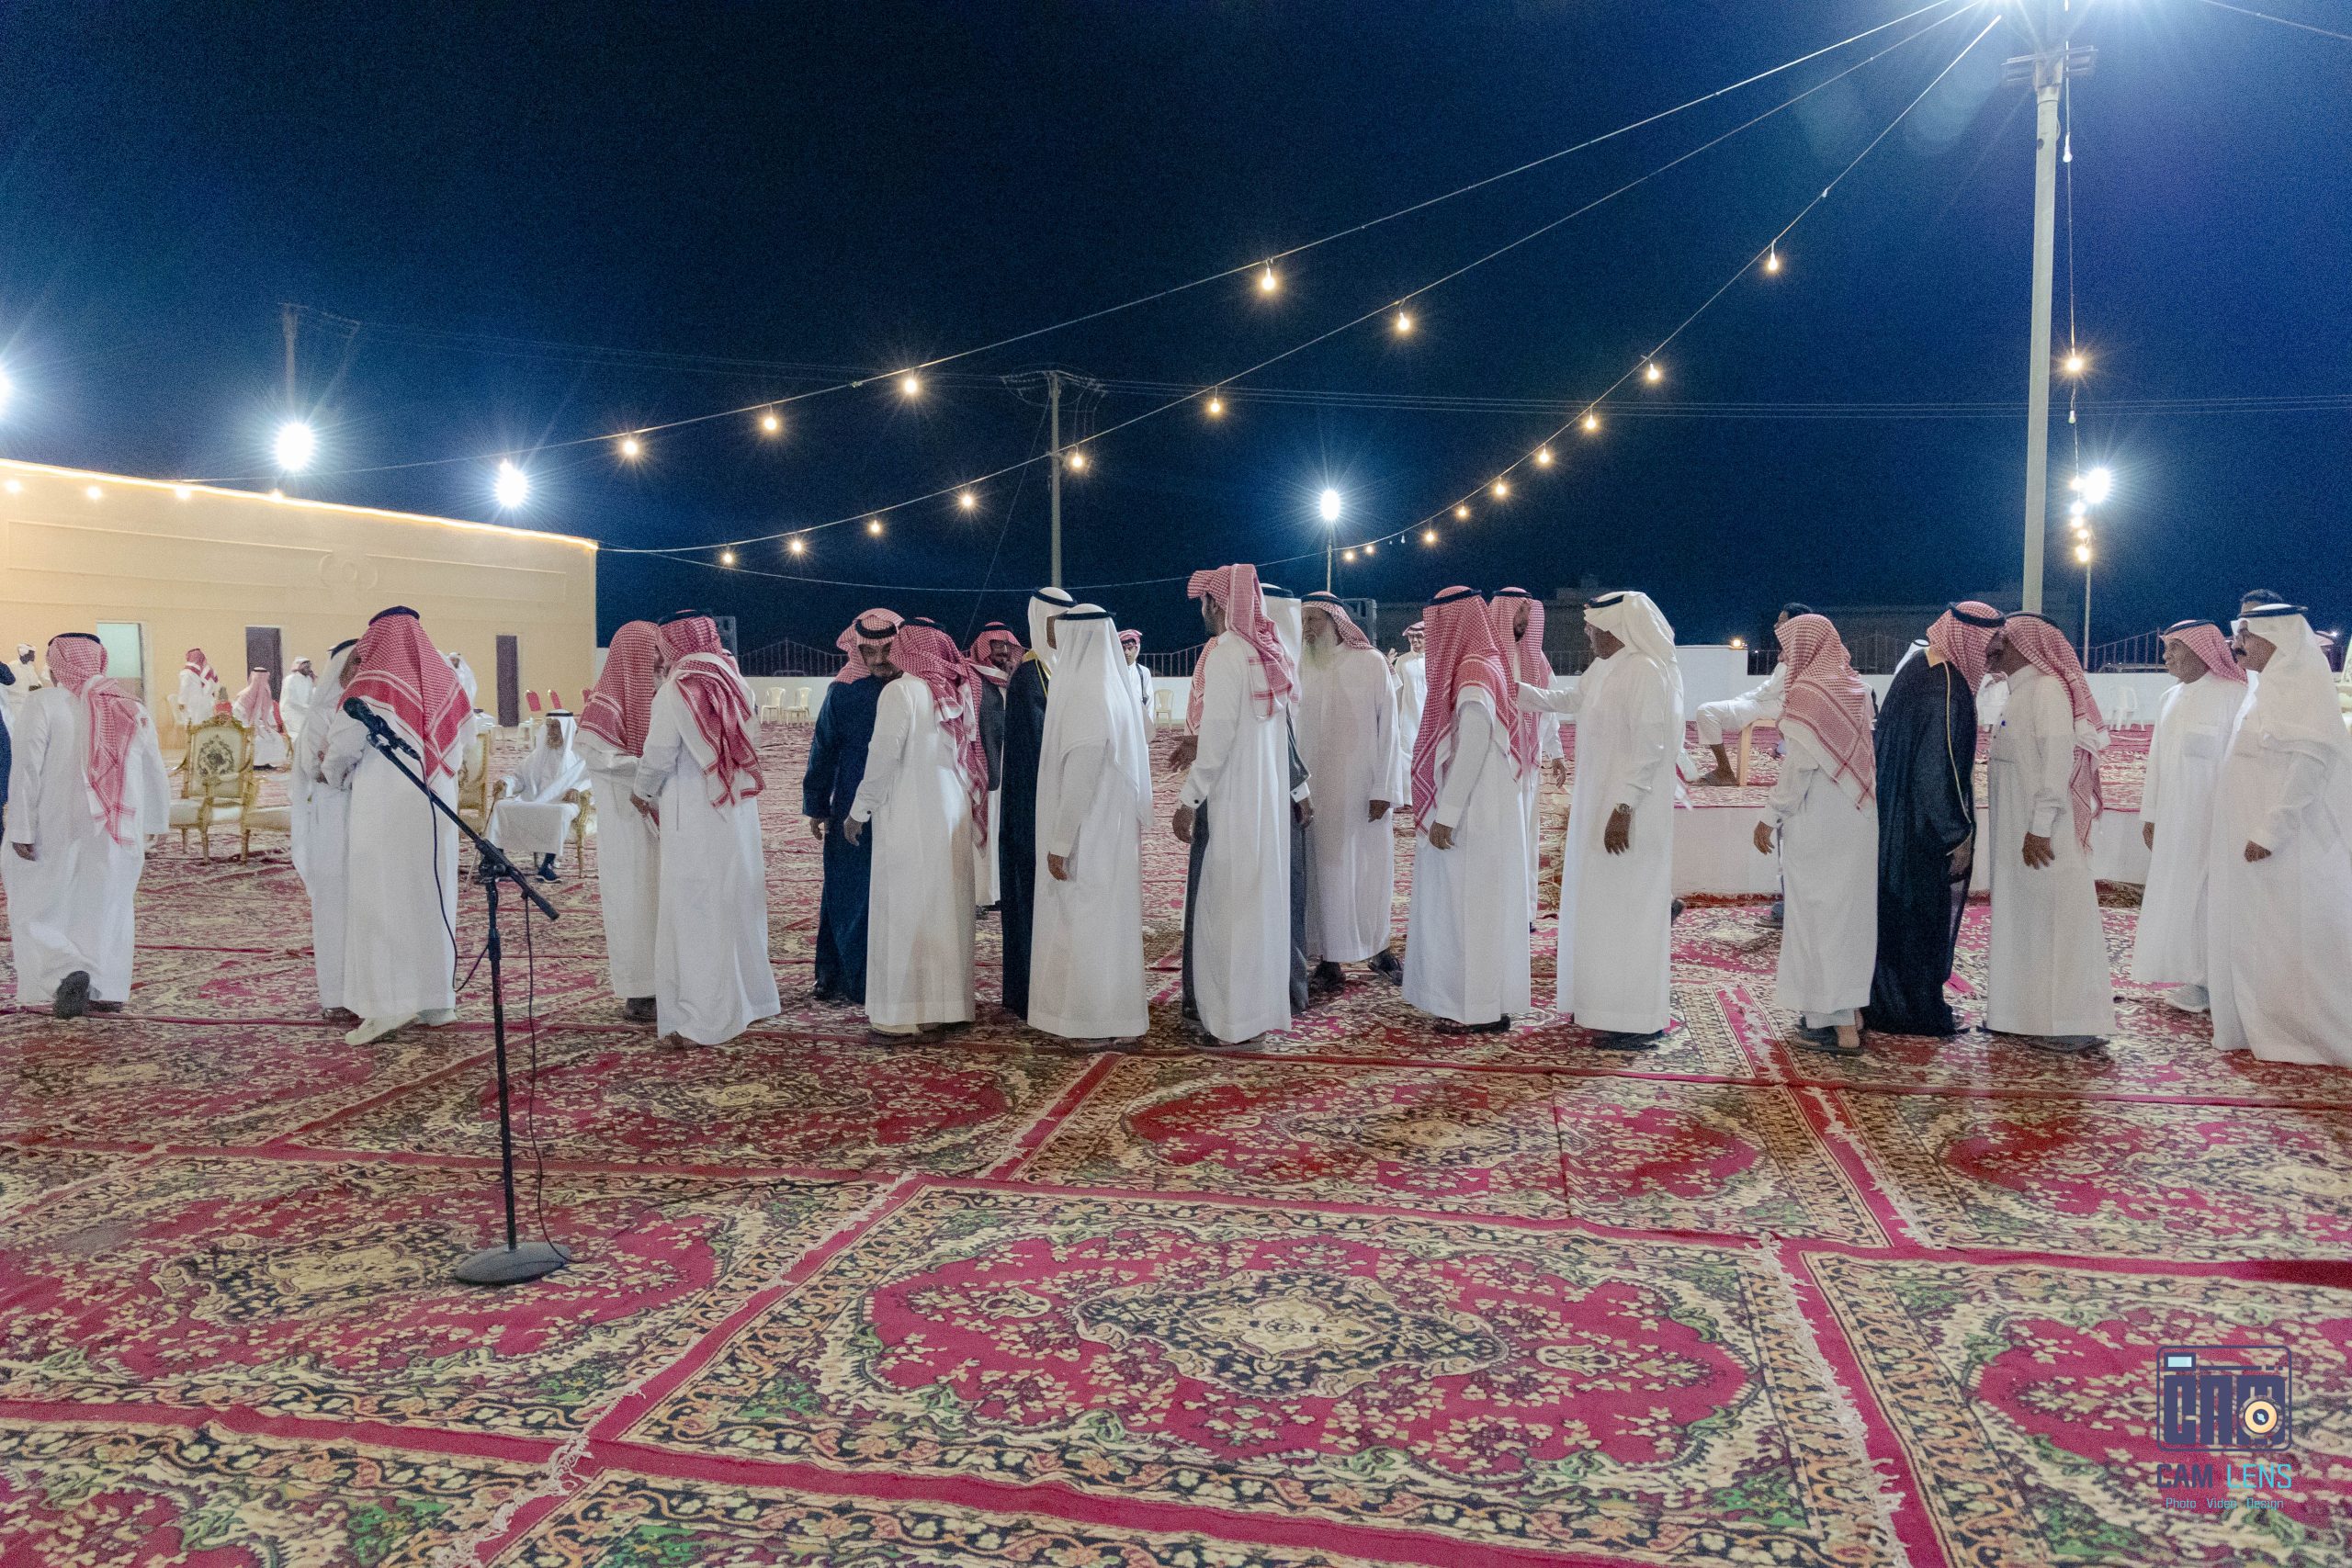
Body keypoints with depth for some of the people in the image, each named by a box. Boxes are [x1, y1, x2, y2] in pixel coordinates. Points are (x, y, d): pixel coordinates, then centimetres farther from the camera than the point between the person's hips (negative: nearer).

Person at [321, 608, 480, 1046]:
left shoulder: (373, 680, -8)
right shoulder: (445, 679, 7)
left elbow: (344, 740, -10)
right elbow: (466, 735, 16)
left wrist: (330, 773, 9)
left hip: (385, 806, -5)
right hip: (437, 805, 5)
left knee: (382, 895, -1)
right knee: (431, 894, 10)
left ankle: (387, 1004, -6)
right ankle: (437, 1000, 13)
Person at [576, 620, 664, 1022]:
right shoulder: (607, 701, -8)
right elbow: (594, 753, -15)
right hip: (628, 818, -5)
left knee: (666, 896, 6)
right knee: (633, 899, 0)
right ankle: (638, 990, 7)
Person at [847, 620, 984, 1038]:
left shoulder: (901, 691, -12)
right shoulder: (960, 691, 4)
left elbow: (884, 756, -12)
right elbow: (972, 756, 4)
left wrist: (859, 811, -3)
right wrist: (967, 803, 12)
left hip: (909, 819, -6)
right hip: (953, 816, 6)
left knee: (906, 911, 0)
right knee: (947, 908, 12)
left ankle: (905, 1012, 3)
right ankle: (948, 1002, 18)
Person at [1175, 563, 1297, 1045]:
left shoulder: (1225, 652, -15)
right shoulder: (1270, 653, 8)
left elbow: (1218, 730, -20)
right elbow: (1254, 726, 8)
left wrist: (1188, 797, -17)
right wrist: (1197, 740, 11)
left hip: (1229, 800, -8)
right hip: (1268, 796, 8)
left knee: (1223, 900, 0)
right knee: (1261, 895, 14)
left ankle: (1230, 1018, 5)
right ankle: (1262, 1002, 24)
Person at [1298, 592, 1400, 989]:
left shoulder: (1371, 663, -3)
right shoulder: (1302, 669, 1)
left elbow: (1387, 727, -3)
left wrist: (1383, 788, -6)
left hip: (1364, 787, -1)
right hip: (1317, 788, 1)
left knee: (1372, 866, 8)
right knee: (1326, 869, 2)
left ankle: (1377, 946, 24)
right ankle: (1330, 958, 9)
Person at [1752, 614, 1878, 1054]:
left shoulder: (1805, 692, -15)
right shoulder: (1855, 687, 6)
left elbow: (1798, 767, -17)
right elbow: (1862, 754, 8)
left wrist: (1770, 818, -9)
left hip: (1817, 821, -7)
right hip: (1859, 817, 7)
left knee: (1819, 911, 0)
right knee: (1851, 910, 16)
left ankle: (1840, 1028, 3)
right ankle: (1850, 1010, 26)